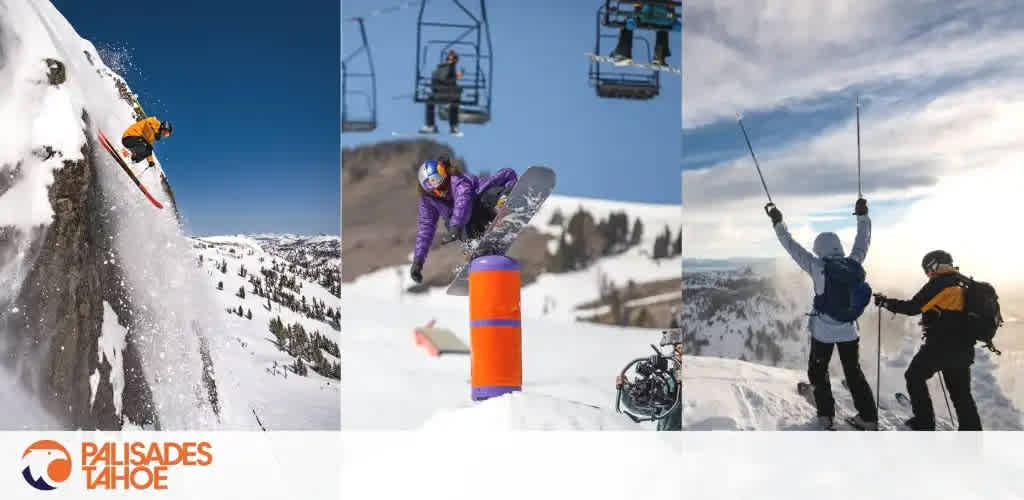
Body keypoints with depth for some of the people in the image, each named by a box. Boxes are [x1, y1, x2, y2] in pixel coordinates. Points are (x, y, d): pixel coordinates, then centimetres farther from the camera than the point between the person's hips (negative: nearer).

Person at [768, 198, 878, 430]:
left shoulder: (816, 267, -16)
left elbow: (793, 247, -10)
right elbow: (863, 242, 8)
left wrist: (778, 223, -2)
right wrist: (863, 216, 20)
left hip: (823, 331, -3)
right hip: (849, 330, 3)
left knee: (818, 372, 16)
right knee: (854, 372, 18)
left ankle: (826, 416, 11)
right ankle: (868, 418, 18)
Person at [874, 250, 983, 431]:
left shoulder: (939, 284, -12)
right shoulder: (964, 284, 13)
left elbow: (913, 307, -13)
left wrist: (885, 302, -2)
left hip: (941, 346, -8)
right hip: (963, 349, 8)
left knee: (914, 377, 9)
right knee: (961, 393, 14)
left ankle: (924, 422, 8)